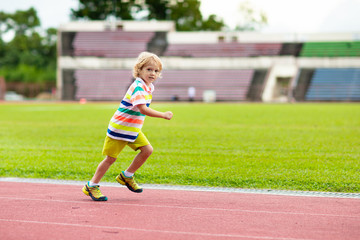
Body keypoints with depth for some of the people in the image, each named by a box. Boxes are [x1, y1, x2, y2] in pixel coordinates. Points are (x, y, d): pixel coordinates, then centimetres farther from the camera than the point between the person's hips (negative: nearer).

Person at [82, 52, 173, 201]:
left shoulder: (148, 87, 6)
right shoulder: (138, 87, -24)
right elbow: (143, 109, -35)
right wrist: (163, 115, -35)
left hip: (133, 129, 8)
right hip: (119, 127, -8)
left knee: (147, 150, -2)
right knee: (111, 158, -1)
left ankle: (126, 176, 14)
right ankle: (91, 186, 13)